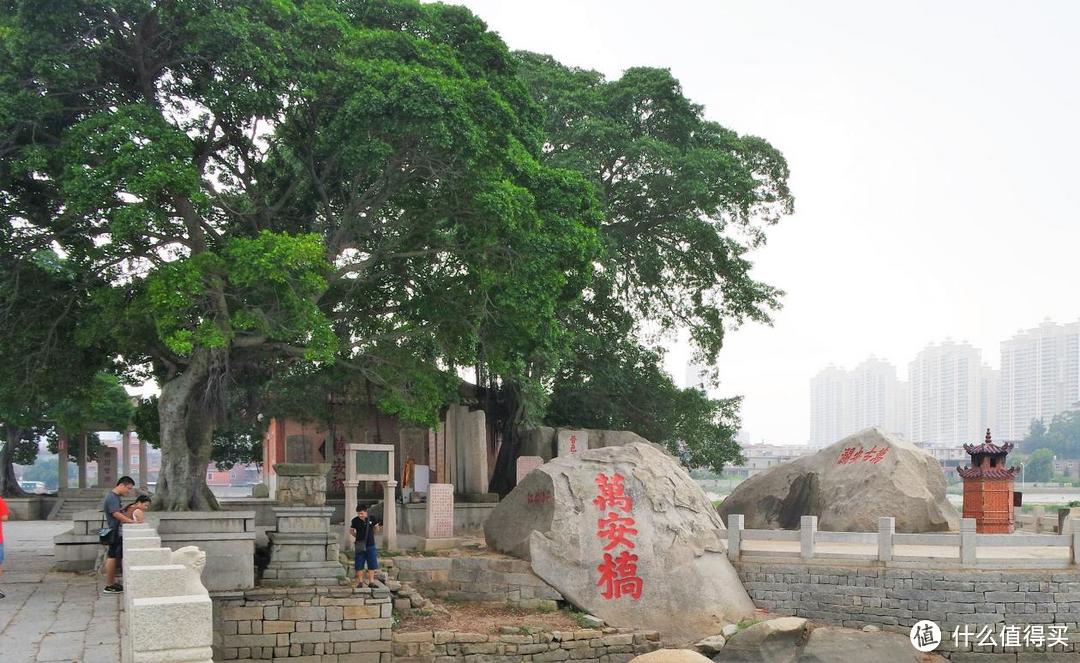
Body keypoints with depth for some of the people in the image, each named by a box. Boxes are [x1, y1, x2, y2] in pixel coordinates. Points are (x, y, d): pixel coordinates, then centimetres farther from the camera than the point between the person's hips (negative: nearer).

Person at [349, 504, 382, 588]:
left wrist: (378, 527, -5)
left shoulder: (372, 519, -1)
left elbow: (375, 530, 13)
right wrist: (355, 535, -2)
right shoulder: (355, 521, -5)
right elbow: (351, 530, 9)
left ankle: (371, 582, 11)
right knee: (359, 565, 2)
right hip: (360, 546, -1)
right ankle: (360, 582, 12)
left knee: (372, 565, 3)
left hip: (370, 545, 1)